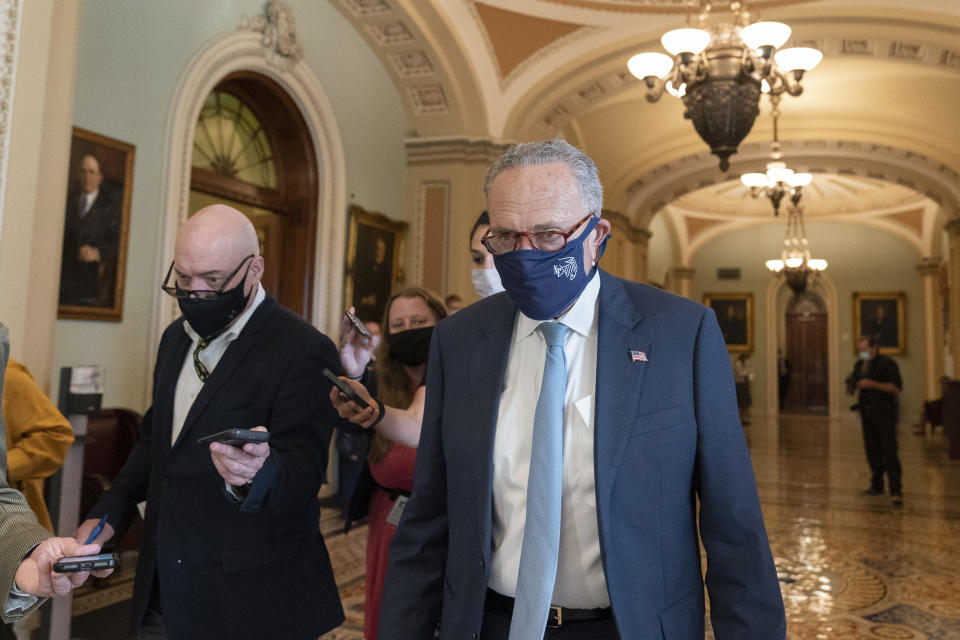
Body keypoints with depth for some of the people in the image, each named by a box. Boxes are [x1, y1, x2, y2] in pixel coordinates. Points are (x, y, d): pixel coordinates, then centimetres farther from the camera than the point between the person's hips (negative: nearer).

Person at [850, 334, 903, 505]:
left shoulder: (887, 363, -8)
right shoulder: (859, 365, 12)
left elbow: (896, 388, -15)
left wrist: (873, 384, -23)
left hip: (885, 413, -6)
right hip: (867, 412, 6)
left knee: (890, 453, -9)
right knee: (872, 452, 11)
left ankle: (896, 491, -9)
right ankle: (877, 485, 22)